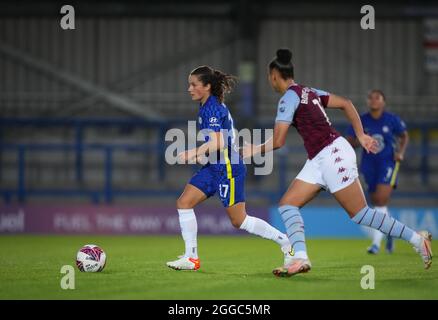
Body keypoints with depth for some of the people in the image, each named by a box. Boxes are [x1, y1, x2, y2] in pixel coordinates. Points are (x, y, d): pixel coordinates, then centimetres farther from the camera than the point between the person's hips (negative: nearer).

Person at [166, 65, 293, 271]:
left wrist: (193, 153, -35)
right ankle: (191, 258, 2)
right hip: (214, 167, 10)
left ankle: (285, 242, 10)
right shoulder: (206, 107, 13)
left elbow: (217, 142, -28)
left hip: (228, 167, -10)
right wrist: (202, 154, 16)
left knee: (239, 220, -4)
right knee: (184, 203, -1)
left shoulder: (212, 109, -17)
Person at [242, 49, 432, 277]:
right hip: (319, 160, 10)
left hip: (333, 155, -10)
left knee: (360, 214, -4)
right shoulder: (309, 92, 16)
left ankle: (417, 239, 3)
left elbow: (278, 141, -13)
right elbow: (345, 104, 19)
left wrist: (255, 150, 5)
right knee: (287, 204, 2)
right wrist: (360, 136, 20)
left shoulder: (289, 97, -11)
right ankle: (300, 258, -9)